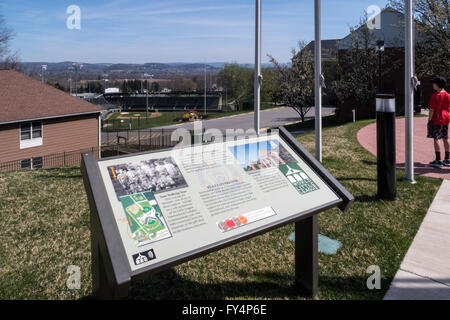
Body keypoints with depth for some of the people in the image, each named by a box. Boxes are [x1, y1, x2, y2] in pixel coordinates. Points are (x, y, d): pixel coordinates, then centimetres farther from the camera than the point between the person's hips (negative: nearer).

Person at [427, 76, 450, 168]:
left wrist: (429, 120, -6)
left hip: (436, 119, -7)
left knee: (436, 139, -4)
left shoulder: (435, 96, -13)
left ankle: (438, 160, -6)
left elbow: (432, 110, -14)